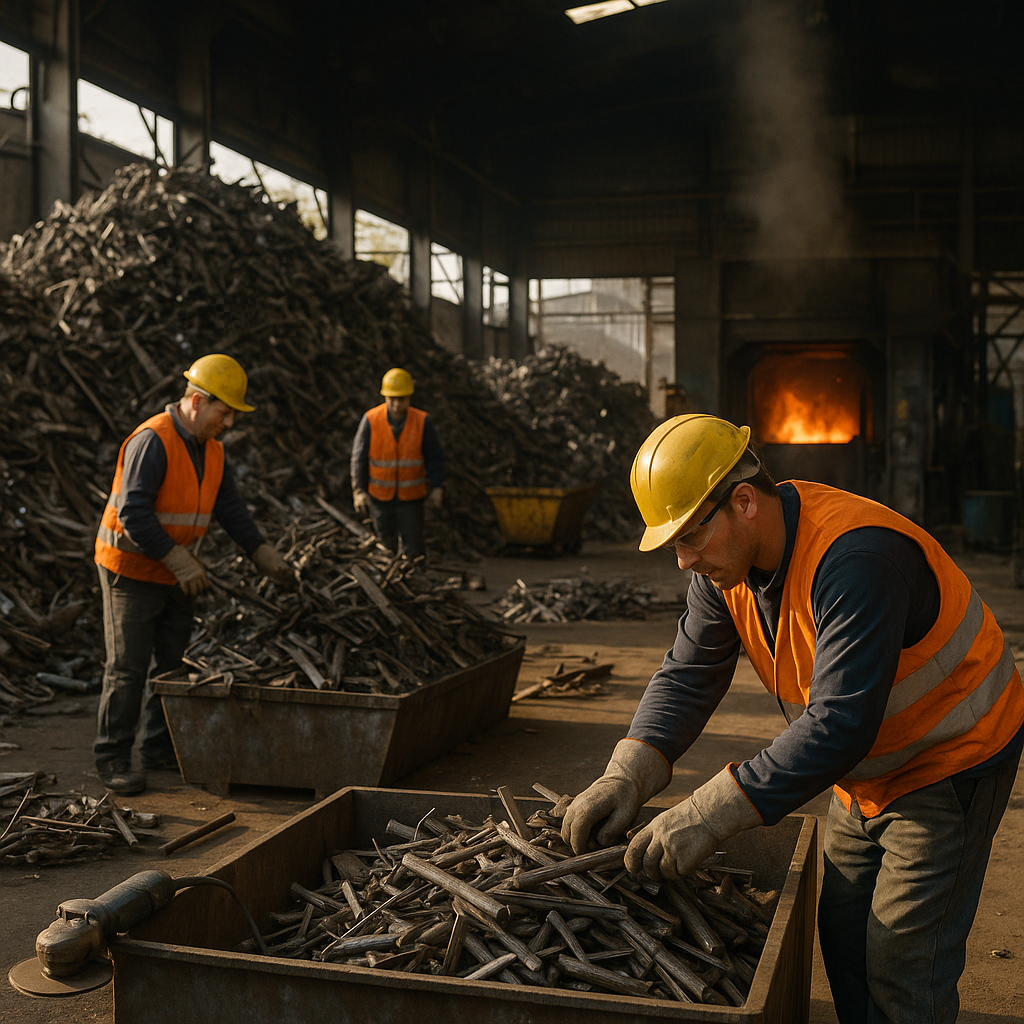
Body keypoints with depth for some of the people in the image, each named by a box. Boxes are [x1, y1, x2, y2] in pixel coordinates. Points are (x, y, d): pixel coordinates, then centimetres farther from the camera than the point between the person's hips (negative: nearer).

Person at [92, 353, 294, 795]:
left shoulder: (211, 450, 6)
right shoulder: (152, 440, -21)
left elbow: (230, 507, 9)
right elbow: (132, 512, -27)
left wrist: (262, 553, -3)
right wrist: (179, 561, -27)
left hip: (174, 574, 8)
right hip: (131, 569, -8)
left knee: (173, 662, 12)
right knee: (128, 667, -4)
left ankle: (160, 747, 24)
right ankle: (112, 758, 7)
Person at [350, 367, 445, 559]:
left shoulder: (422, 422, -13)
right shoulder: (371, 420, -14)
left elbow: (435, 457, -5)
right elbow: (359, 458, -9)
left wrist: (437, 487, -14)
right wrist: (359, 490, -16)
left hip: (411, 496, -1)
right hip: (379, 495, 1)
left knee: (412, 548, 2)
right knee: (386, 543, 19)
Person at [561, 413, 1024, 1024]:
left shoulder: (853, 559, -36)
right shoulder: (726, 560, -9)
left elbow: (840, 723, -39)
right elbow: (687, 677, -7)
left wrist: (710, 816, -41)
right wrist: (627, 776, -24)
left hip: (951, 762, -8)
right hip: (868, 769, 8)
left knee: (901, 965, -6)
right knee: (843, 934, 15)